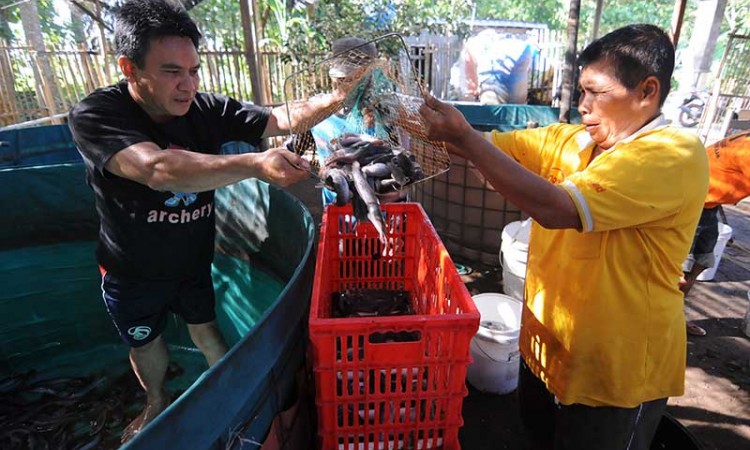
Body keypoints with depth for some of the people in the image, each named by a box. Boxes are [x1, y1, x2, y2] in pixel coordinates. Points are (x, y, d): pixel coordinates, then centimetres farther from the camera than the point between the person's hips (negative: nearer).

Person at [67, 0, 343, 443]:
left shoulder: (207, 109, -16)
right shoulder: (95, 115, -28)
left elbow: (279, 118, -18)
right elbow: (157, 169, -46)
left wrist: (330, 102, -38)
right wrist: (255, 164, -58)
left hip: (193, 262, 1)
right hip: (133, 272, -1)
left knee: (205, 329, 20)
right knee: (145, 342, 23)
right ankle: (158, 404, 52)